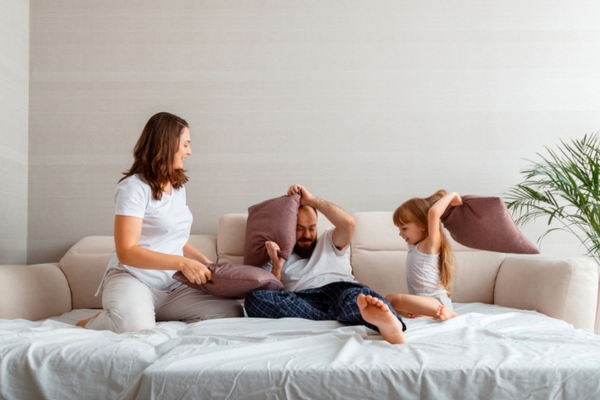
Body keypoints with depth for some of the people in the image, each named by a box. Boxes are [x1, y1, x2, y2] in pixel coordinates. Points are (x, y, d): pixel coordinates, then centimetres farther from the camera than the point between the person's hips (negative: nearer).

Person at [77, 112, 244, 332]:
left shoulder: (178, 186, 13)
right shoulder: (134, 186, -11)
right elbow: (126, 252, -19)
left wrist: (206, 263, 5)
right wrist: (182, 263, -27)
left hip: (173, 286, 7)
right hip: (133, 279, -7)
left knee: (233, 312, -14)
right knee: (136, 325, -38)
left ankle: (149, 314, -2)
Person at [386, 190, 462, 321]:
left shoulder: (431, 244, -10)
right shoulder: (414, 246, 16)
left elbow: (433, 212, -25)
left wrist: (451, 195, -13)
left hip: (437, 302, -10)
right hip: (424, 302, 10)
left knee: (391, 299, -26)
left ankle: (441, 312, -23)